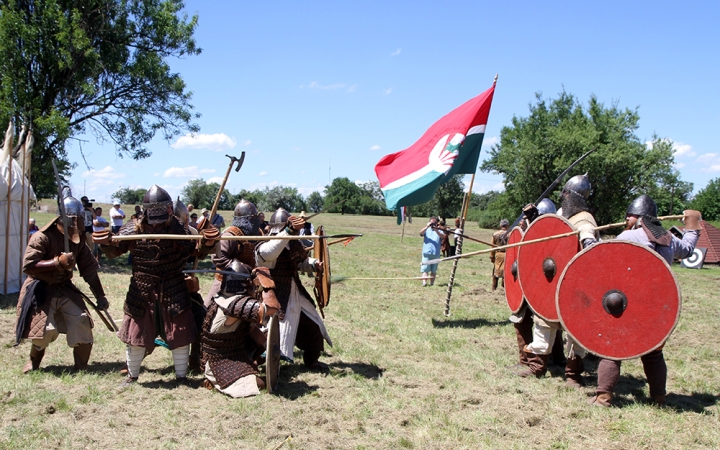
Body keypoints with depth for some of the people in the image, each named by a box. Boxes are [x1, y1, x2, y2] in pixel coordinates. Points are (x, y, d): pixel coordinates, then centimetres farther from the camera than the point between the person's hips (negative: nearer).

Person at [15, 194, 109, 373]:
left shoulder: (78, 239, 0)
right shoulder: (42, 237, -20)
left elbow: (89, 269, 6)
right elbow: (28, 266, -27)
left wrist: (100, 296, 5)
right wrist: (58, 262, -33)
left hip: (65, 289, 5)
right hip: (41, 290, -5)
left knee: (82, 322, -8)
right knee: (46, 330, -12)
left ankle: (81, 368, 5)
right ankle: (34, 360, 22)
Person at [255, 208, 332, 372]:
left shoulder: (294, 244, 1)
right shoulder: (265, 246, -19)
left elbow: (302, 262, 19)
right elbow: (267, 253, -45)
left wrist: (314, 264, -4)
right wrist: (289, 231, -52)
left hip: (296, 295, 7)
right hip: (276, 299, -7)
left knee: (314, 328, 17)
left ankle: (311, 360, 40)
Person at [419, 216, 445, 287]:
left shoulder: (439, 231, 11)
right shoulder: (427, 230, 11)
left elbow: (443, 236, -10)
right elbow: (421, 233, -9)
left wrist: (436, 230, -24)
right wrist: (427, 227, -23)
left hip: (436, 254, 1)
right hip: (426, 253, -1)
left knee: (433, 270, 7)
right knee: (425, 269, -10)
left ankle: (432, 283, 12)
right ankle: (424, 282, -18)